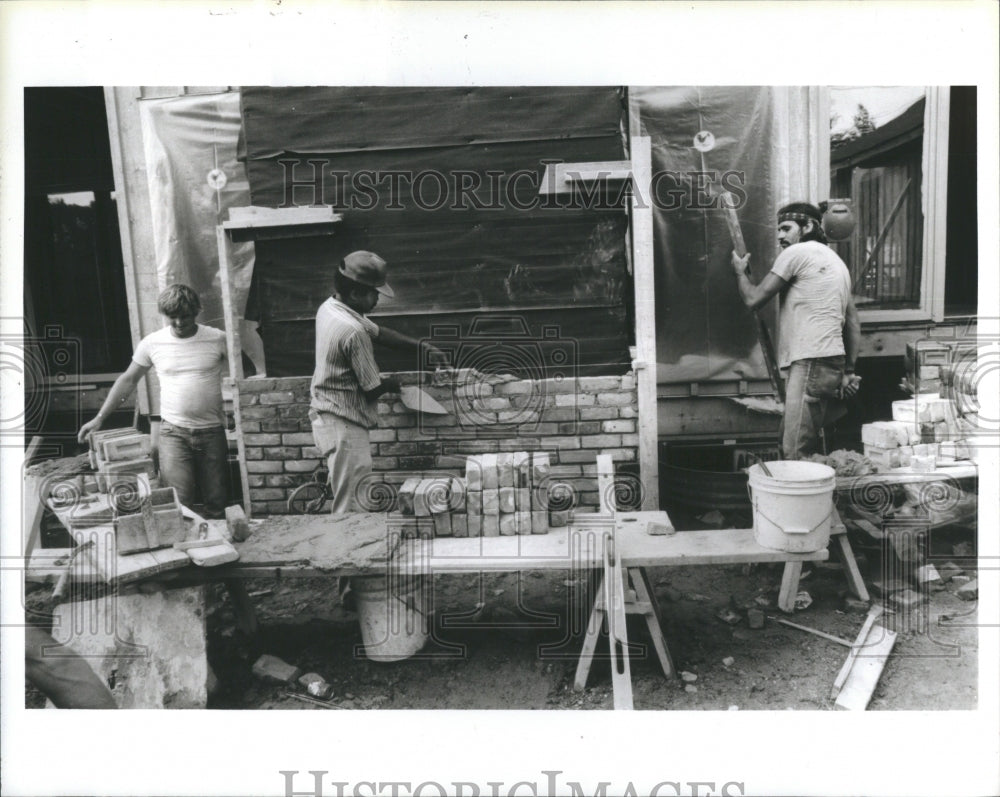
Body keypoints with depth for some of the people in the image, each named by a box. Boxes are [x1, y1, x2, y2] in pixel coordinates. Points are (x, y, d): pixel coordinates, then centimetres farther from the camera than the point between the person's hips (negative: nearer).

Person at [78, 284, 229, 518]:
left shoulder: (217, 339, -2)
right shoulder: (152, 343, 2)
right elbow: (128, 380, 11)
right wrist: (99, 418, 9)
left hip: (212, 431, 0)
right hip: (173, 431, 0)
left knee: (216, 504, 4)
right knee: (180, 501, -15)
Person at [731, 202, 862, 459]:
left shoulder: (797, 252, -2)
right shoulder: (836, 261, 26)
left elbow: (754, 299, -5)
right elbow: (853, 322, 21)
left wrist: (740, 271, 15)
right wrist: (849, 370, 18)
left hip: (810, 362, -10)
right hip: (833, 362, 10)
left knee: (796, 453, -13)